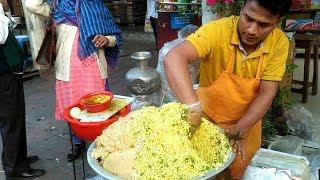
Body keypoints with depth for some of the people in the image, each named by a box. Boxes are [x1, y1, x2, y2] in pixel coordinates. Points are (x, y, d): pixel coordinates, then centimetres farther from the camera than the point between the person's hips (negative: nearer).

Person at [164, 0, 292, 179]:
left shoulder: (280, 43, -17)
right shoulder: (217, 30, -27)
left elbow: (267, 93, -16)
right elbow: (173, 58, -41)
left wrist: (240, 130, -28)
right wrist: (193, 107, -52)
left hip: (246, 125, 3)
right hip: (206, 119, -2)